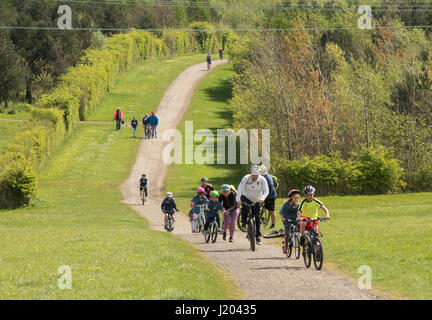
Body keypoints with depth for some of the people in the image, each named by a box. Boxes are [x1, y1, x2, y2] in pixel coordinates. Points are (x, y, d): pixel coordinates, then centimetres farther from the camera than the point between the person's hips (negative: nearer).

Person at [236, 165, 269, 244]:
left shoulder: (262, 180, -15)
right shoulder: (246, 178, -19)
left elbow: (266, 191, -21)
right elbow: (239, 189, -24)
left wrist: (262, 198, -41)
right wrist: (238, 199, -39)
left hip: (256, 201, 1)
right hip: (246, 197, -1)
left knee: (257, 218, -4)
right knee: (244, 206, -35)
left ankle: (258, 236, 4)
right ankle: (243, 221, -14)